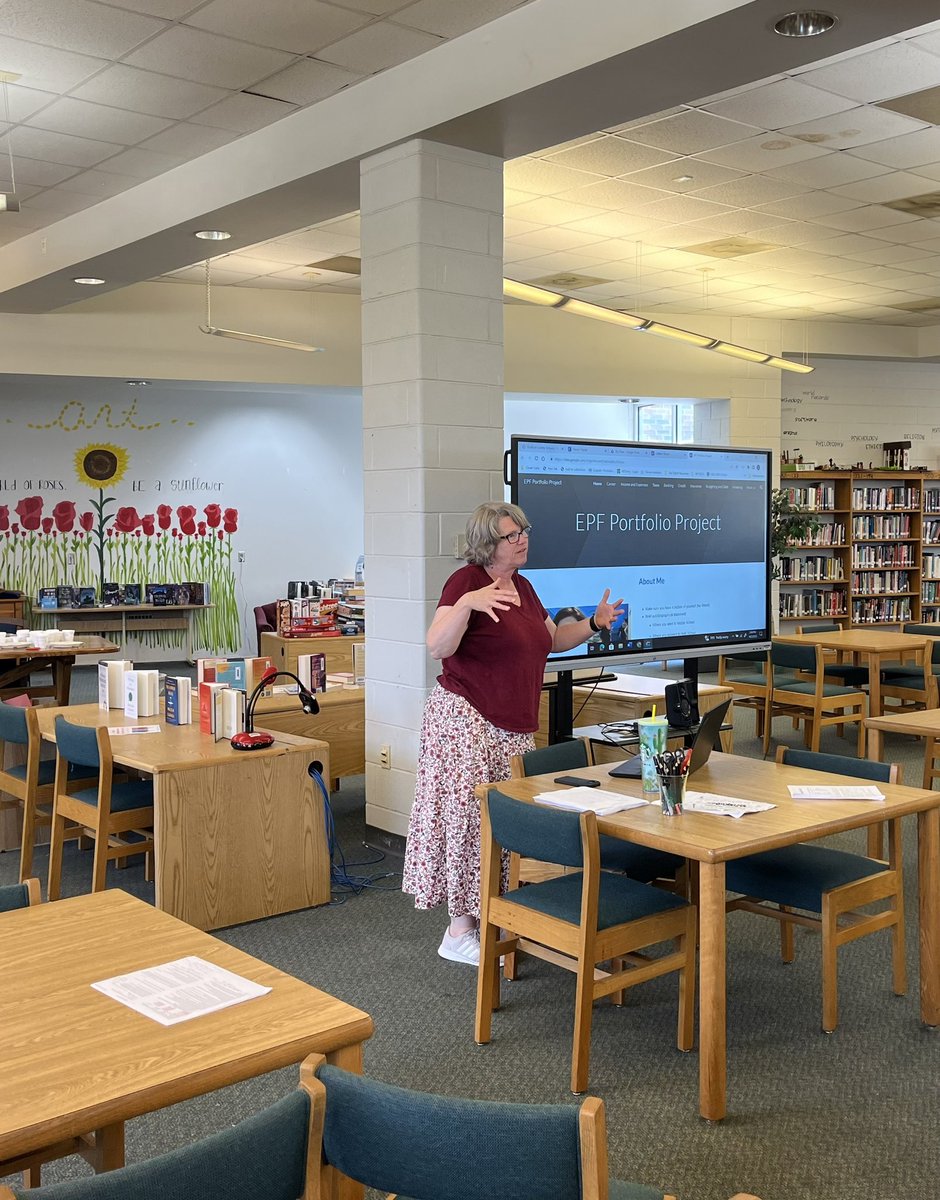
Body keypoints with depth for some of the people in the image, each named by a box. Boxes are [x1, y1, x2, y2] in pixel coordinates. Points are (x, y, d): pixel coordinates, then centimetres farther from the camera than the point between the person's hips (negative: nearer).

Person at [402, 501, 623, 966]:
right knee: (469, 817, -6)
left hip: (513, 728, 8)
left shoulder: (522, 586, 15)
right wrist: (466, 604, -37)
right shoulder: (466, 580, -11)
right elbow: (437, 646, -22)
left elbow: (553, 638, 27)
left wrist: (593, 623, 14)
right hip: (466, 718, -8)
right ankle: (460, 931, 3)